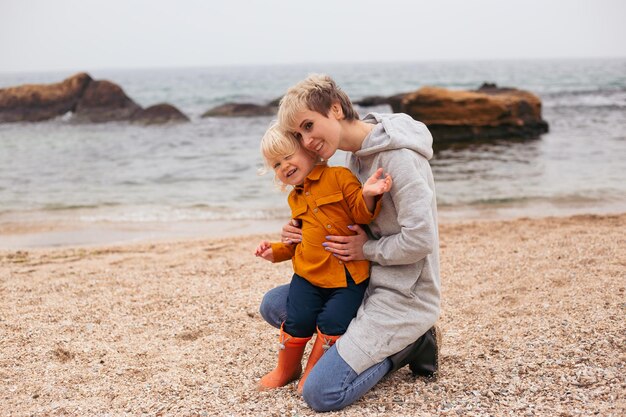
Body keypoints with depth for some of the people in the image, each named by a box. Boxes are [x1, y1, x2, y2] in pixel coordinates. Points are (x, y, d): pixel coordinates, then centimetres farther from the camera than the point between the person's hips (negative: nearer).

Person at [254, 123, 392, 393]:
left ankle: (312, 372, 10)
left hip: (349, 274, -5)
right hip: (309, 275, 5)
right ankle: (287, 369, 22)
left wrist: (367, 195, -29)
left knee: (332, 324, -14)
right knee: (297, 321, -5)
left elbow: (361, 213, -8)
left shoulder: (339, 176, -3)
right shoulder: (296, 199, 19)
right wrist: (275, 251, 15)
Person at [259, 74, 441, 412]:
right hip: (368, 282, 9)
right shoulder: (357, 154, 6)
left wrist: (367, 249, -14)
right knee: (273, 306, 10)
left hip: (403, 296, -9)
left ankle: (408, 345, 4)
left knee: (321, 395, -16)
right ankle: (390, 344, 9)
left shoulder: (398, 156, -22)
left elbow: (419, 239, -27)